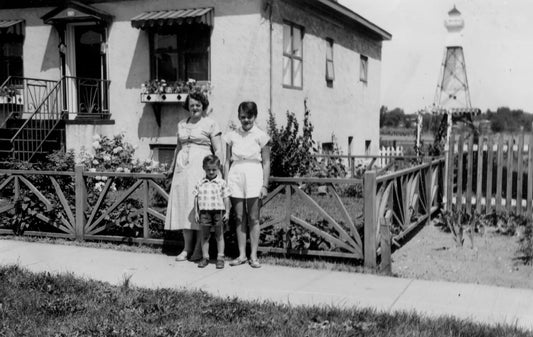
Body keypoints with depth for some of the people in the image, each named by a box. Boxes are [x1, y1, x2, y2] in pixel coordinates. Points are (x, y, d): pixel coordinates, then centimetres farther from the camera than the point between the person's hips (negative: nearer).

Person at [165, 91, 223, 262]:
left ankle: (199, 248, 2)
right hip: (183, 167, 5)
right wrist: (172, 167, 30)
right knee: (183, 206, 3)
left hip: (201, 167, -5)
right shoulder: (181, 124, 17)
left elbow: (218, 150, -3)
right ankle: (187, 248, 11)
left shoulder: (211, 124, 1)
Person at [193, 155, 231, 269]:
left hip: (218, 211, -2)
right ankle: (205, 257, 18)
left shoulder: (221, 183, 0)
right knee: (204, 236, 8)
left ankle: (220, 258, 13)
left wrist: (227, 212, -3)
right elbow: (196, 198, 9)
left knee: (219, 236, 7)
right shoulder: (200, 183, 6)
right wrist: (196, 212, 5)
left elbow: (226, 198, 1)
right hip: (204, 211, 2)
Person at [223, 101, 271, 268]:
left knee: (253, 218, 1)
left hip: (254, 175, -2)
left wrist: (265, 185, -5)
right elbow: (227, 161, 11)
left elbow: (266, 163, 1)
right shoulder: (232, 135, 8)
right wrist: (225, 183, 5)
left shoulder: (261, 136, 0)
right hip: (235, 175, 3)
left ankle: (253, 256, 8)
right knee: (239, 217, 6)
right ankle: (241, 255, 13)